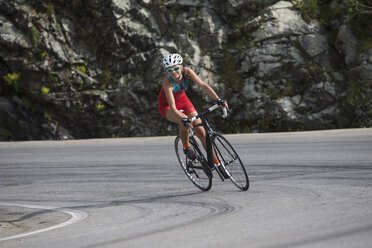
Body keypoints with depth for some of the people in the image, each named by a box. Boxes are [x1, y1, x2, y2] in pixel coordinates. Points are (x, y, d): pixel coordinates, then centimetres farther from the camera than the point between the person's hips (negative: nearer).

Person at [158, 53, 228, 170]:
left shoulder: (187, 72, -26)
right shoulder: (167, 81, -35)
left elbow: (203, 85, -33)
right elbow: (172, 107, -41)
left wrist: (218, 99, -46)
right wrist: (184, 119, -57)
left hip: (182, 100, 4)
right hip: (167, 106, -4)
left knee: (201, 132, -6)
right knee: (185, 123, -34)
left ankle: (216, 162, 4)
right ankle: (186, 147, -7)